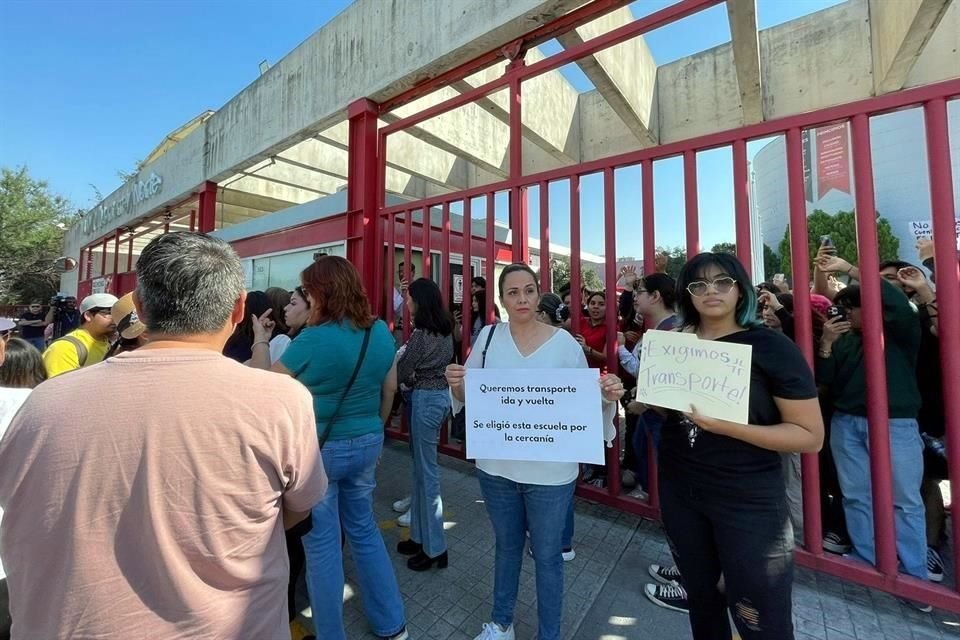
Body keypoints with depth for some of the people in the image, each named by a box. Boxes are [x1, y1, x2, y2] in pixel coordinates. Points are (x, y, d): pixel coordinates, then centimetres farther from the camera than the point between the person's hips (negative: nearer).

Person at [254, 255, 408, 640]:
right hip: (366, 444, 6)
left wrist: (261, 341, 7)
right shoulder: (381, 332, -3)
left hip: (319, 449, -6)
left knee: (321, 543, 14)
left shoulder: (313, 339, -19)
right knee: (363, 529, 22)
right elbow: (390, 388, 6)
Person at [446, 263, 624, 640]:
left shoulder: (564, 343, -11)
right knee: (506, 545, 25)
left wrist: (608, 396, -24)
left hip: (549, 471, -2)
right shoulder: (489, 336, -5)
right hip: (496, 466, 3)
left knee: (547, 555, 17)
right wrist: (457, 385, -20)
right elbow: (467, 398, 1)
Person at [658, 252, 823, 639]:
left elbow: (811, 435, -12)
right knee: (699, 594, 23)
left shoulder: (771, 347, -11)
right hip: (679, 490, 4)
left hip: (748, 500, -4)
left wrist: (728, 427, -25)